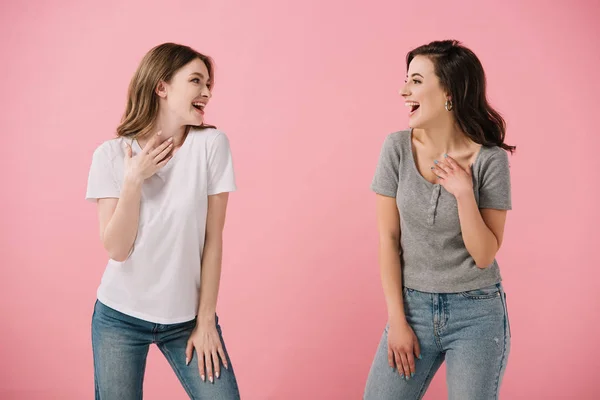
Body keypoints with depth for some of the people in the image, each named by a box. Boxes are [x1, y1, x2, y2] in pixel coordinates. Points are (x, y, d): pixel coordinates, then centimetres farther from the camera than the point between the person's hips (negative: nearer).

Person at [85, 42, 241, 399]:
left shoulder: (212, 144, -9)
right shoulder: (111, 154, -7)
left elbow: (213, 237, -7)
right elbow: (117, 249, -10)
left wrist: (205, 320, -5)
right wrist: (133, 180, -20)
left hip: (187, 318, 0)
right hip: (120, 318, 0)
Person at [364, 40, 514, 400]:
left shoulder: (490, 160, -12)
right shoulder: (398, 148, -7)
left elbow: (485, 256, -10)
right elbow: (389, 238, -3)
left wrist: (464, 194, -24)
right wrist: (397, 320, -4)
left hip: (476, 314, -2)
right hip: (413, 305, 2)